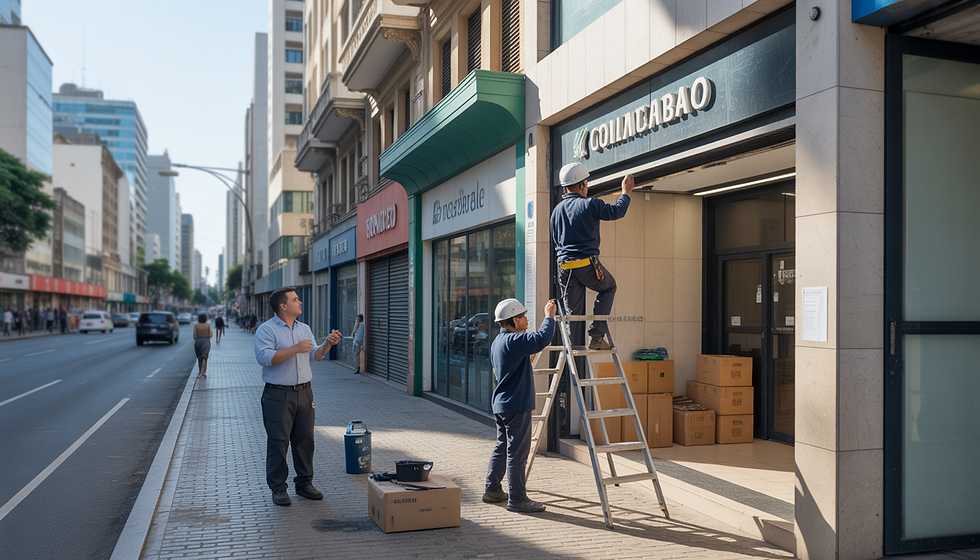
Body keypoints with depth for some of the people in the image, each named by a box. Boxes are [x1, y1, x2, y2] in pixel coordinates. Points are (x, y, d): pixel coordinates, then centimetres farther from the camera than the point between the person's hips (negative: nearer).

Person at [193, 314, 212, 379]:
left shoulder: (196, 326, 2)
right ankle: (202, 373, -15)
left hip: (198, 341, 2)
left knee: (199, 357, 17)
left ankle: (200, 372, 24)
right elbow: (210, 335, -3)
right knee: (204, 358, -4)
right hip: (206, 341, -2)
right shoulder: (208, 325, 0)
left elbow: (194, 337, -1)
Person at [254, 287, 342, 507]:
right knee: (278, 442, 0)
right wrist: (296, 349, -21)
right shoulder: (266, 330, -7)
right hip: (278, 395, -6)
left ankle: (304, 484, 22)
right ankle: (278, 488, 10)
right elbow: (264, 357, -21)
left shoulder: (304, 329, 14)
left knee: (305, 440, 10)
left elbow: (315, 355, 18)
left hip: (304, 392, 6)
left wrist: (328, 344, 0)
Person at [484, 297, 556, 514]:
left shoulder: (497, 342, 14)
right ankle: (517, 500, 1)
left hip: (501, 404, 10)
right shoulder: (513, 341, -19)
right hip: (516, 406, -10)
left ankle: (493, 490, 26)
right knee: (517, 453, -4)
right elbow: (542, 338, -29)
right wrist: (549, 316, -15)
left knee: (502, 447, 18)